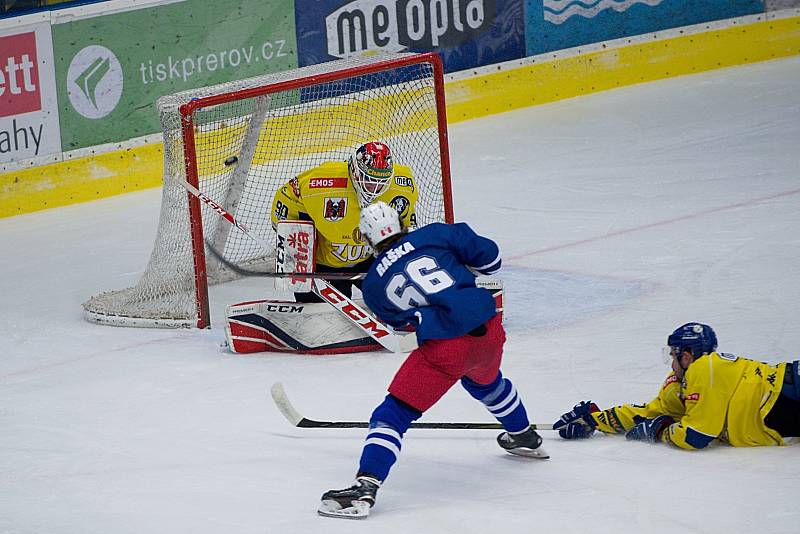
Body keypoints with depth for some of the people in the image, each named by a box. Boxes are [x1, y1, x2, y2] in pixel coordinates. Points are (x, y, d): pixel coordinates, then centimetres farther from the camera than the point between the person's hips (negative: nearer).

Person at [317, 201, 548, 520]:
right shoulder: (434, 235, 10)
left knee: (393, 414, -1)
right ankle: (525, 439, 60)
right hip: (489, 330, 4)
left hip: (444, 347, -4)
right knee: (485, 381, 38)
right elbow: (489, 257, 8)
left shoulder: (372, 284, 9)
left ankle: (365, 487, -17)